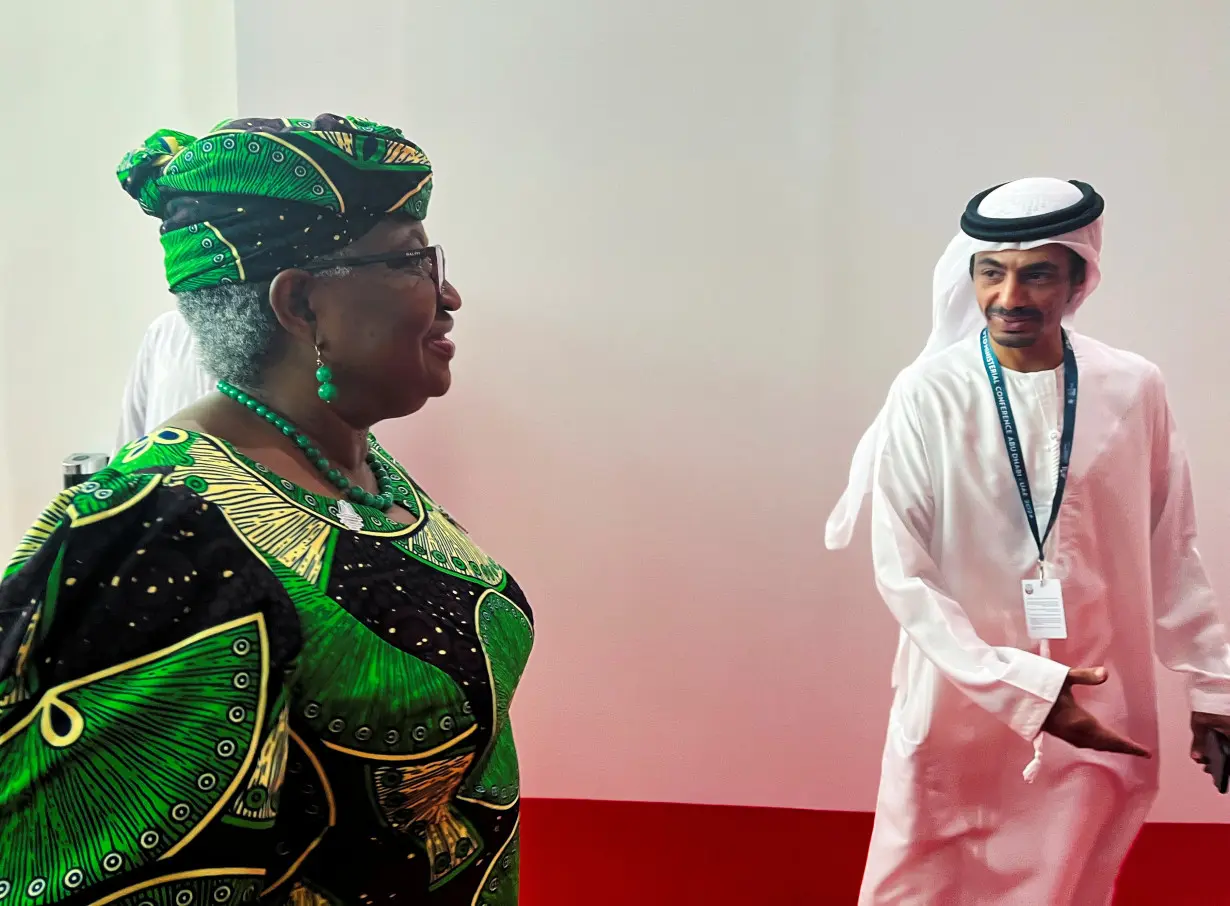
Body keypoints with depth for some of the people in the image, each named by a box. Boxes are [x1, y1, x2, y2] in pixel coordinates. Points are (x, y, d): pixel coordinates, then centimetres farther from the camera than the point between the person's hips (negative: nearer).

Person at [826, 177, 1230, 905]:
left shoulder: (1136, 390, -5)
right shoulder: (929, 395, -12)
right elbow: (902, 570, -12)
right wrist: (1020, 687, -18)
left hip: (1099, 712, 2)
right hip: (960, 710, -2)